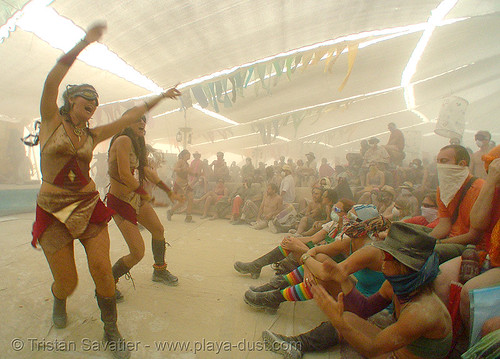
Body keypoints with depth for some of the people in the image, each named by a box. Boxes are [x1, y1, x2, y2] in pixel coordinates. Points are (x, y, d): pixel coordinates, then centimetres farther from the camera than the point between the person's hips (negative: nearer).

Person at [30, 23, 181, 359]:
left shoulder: (92, 135, 10)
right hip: (53, 211, -2)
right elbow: (52, 81, -13)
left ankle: (112, 330, 14)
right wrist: (84, 42, -17)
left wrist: (160, 97, 13)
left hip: (89, 206, 3)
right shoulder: (52, 121, 1)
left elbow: (130, 117, 11)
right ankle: (59, 300, 42)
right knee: (67, 282, 1)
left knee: (101, 269, -9)